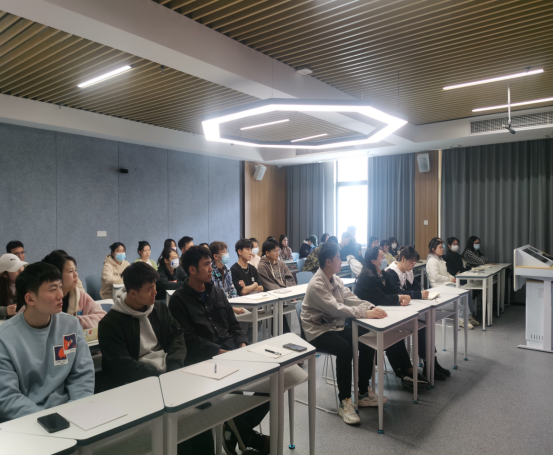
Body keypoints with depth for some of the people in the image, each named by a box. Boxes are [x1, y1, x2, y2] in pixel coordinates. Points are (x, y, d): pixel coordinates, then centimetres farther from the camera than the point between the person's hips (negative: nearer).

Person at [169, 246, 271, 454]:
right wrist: (219, 352, -21)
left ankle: (238, 429, 6)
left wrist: (242, 345, -4)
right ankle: (246, 435, 1)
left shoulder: (217, 292, 15)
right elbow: (190, 340, -12)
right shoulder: (179, 300, -4)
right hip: (205, 358, -6)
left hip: (232, 350, 6)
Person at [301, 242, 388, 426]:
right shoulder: (316, 285, -21)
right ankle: (345, 402, -17)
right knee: (345, 350, -32)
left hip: (336, 326, 9)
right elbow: (336, 309, -29)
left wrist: (371, 307, -15)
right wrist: (365, 313, -30)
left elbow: (351, 298, 2)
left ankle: (363, 393, 8)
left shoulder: (335, 280, 7)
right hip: (318, 331, -9)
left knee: (367, 342, -6)